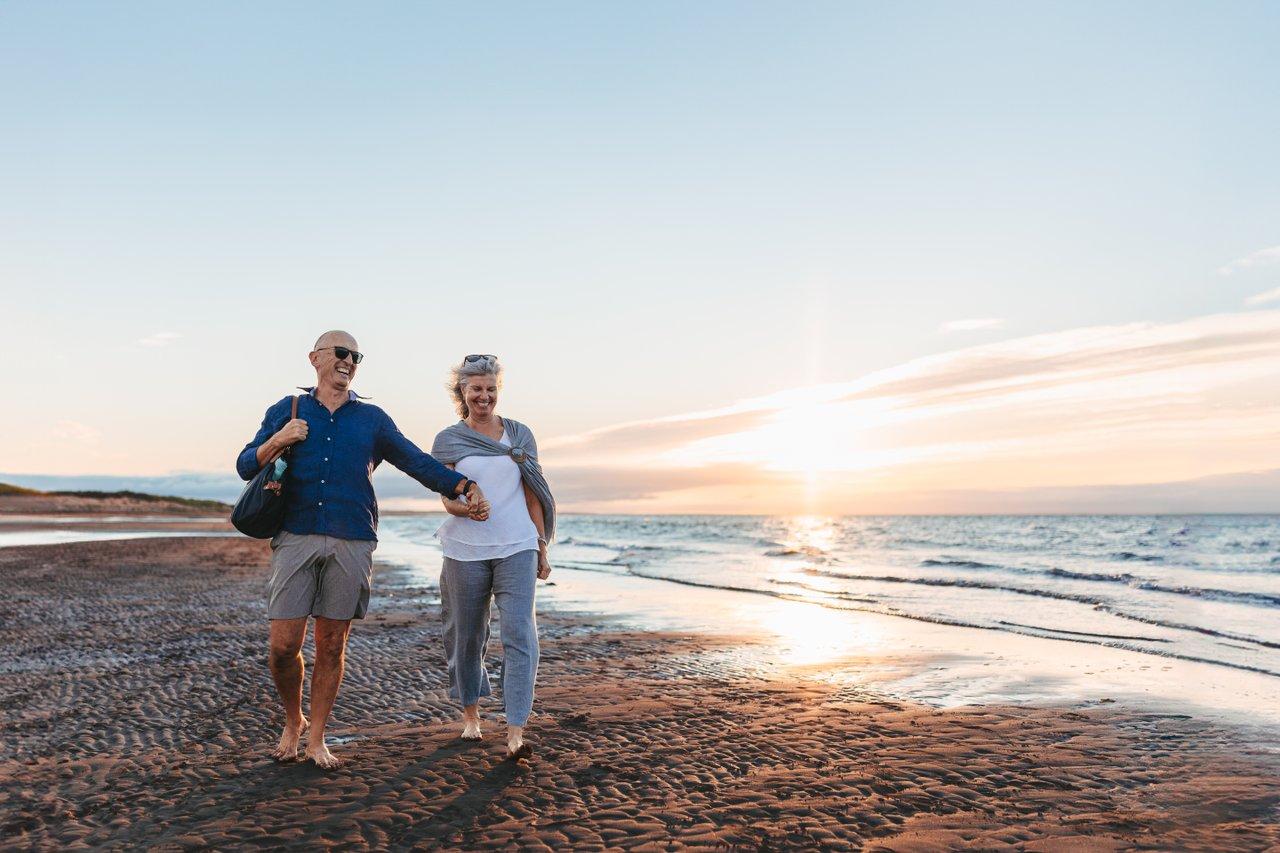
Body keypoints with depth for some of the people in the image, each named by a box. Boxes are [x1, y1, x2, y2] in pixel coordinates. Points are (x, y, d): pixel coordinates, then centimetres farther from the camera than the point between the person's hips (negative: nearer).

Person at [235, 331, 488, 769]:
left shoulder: (372, 419, 13)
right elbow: (246, 466, 10)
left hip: (351, 545, 1)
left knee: (331, 646, 5)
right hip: (296, 539, 0)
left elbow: (417, 462, 9)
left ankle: (316, 739, 20)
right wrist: (276, 442, -11)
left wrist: (466, 486, -4)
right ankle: (293, 722, 25)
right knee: (284, 645, -3)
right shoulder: (286, 412, 13)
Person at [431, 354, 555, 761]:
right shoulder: (448, 440, 4)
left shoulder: (520, 434, 8)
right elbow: (447, 499, -3)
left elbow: (532, 495, 10)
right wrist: (466, 508, -26)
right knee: (466, 636, 11)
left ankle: (515, 734, -11)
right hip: (466, 552, 0)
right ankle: (470, 711, 33)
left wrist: (542, 548, 7)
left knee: (519, 635, -11)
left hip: (516, 548, 0)